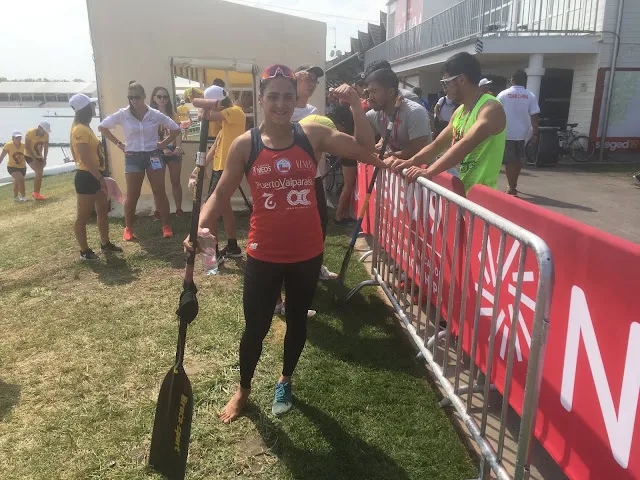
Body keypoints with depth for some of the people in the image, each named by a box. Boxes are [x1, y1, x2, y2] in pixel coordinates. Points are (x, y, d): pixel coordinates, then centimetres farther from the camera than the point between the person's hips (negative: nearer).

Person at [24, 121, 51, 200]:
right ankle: (35, 193, -8)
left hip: (39, 156, 6)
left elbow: (46, 147, 3)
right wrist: (34, 159, -21)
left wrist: (45, 159, -3)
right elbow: (27, 147, -20)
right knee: (39, 172, -19)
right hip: (29, 156, -6)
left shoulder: (46, 134, -8)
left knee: (40, 173, 6)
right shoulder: (30, 132, -22)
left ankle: (37, 193, 18)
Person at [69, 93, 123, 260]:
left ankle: (105, 244, 30)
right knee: (83, 215, 2)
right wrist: (100, 178, -23)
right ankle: (84, 251, 12)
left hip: (95, 176, 10)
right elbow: (85, 159, -23)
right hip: (87, 177, -10)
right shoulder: (80, 130, -17)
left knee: (103, 210, 17)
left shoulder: (85, 127, 14)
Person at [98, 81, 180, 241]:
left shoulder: (155, 114, -2)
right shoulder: (122, 114, -2)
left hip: (153, 156, 0)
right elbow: (102, 127, 6)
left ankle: (166, 226, 10)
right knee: (132, 195, 2)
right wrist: (118, 143, 1)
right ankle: (128, 228, 15)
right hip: (133, 158, 0)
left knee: (160, 192, 1)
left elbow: (176, 129, 6)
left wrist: (164, 143, 0)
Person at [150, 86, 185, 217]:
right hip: (158, 151, -2)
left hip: (173, 150, 2)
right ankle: (158, 211, 10)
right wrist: (163, 148, -26)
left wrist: (178, 147, -23)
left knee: (175, 181, 7)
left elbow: (177, 132, -3)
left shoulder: (173, 115, 8)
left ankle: (179, 209, 14)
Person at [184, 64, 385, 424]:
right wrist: (202, 227, -20)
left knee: (297, 320, 19)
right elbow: (221, 194, -3)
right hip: (265, 254, -1)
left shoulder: (313, 135, -4)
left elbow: (366, 152, -11)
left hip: (307, 252, 2)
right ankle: (243, 391, 40)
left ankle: (285, 381, 47)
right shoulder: (245, 145, -6)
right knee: (256, 327, 11)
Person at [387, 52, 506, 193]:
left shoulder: (491, 108, -16)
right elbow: (437, 145, 13)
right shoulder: (460, 111, 13)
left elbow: (465, 145, -30)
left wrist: (429, 172, -35)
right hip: (458, 189, 8)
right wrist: (409, 162, -2)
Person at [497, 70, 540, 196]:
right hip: (521, 133, 3)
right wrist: (535, 133, 2)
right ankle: (513, 185, 28)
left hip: (506, 133, -3)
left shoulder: (503, 94, -5)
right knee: (518, 160, 17)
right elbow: (534, 116, -4)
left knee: (509, 161, 0)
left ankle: (512, 188, -4)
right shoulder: (530, 96, -1)